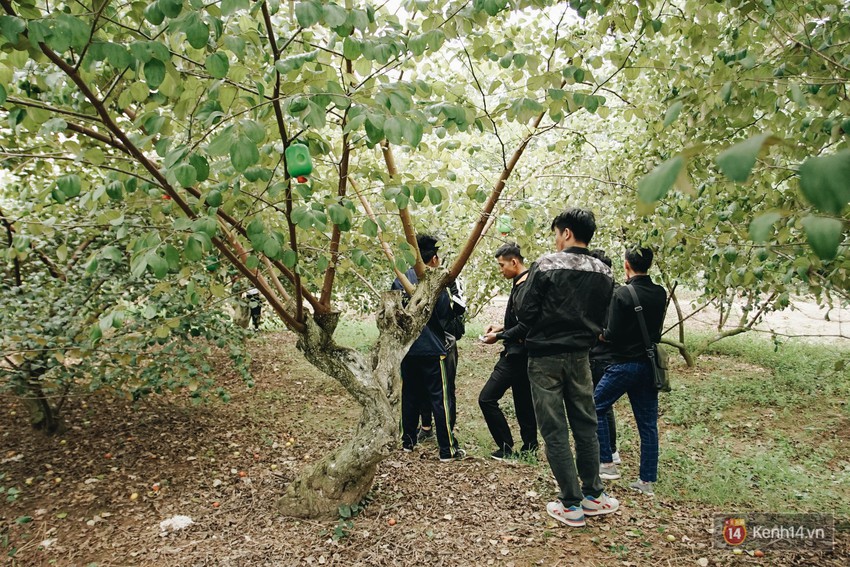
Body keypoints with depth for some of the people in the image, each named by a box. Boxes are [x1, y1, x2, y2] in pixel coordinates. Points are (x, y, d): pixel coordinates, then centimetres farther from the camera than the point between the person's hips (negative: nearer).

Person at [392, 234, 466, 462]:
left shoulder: (400, 280, 6)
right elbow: (445, 313, -13)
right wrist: (447, 298, 4)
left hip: (407, 348, 6)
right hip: (432, 348, -6)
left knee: (410, 395, 16)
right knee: (440, 398, -2)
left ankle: (408, 441, 24)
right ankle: (447, 449, 1)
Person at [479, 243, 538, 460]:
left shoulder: (522, 287, -18)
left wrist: (499, 337, -13)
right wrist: (503, 327, 14)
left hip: (516, 354, -10)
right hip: (522, 354, 11)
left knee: (487, 398, -7)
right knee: (524, 402, 14)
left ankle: (506, 447, 0)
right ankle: (529, 447, 21)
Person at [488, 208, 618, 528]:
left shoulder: (547, 264, -13)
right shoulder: (604, 274, 4)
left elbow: (525, 312, -12)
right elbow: (599, 320, 10)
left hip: (545, 357, -5)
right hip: (580, 357, 5)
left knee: (554, 430, 3)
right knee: (585, 425, 16)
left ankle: (571, 505, 10)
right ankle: (593, 495, 25)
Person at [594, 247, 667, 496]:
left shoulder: (622, 294, -16)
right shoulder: (660, 294, 3)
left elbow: (614, 334, -16)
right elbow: (656, 328, 13)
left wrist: (602, 334, 4)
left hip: (625, 363, -6)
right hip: (649, 363, 6)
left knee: (596, 407, 11)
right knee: (648, 423, 10)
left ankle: (607, 463, 12)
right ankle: (647, 480, 15)